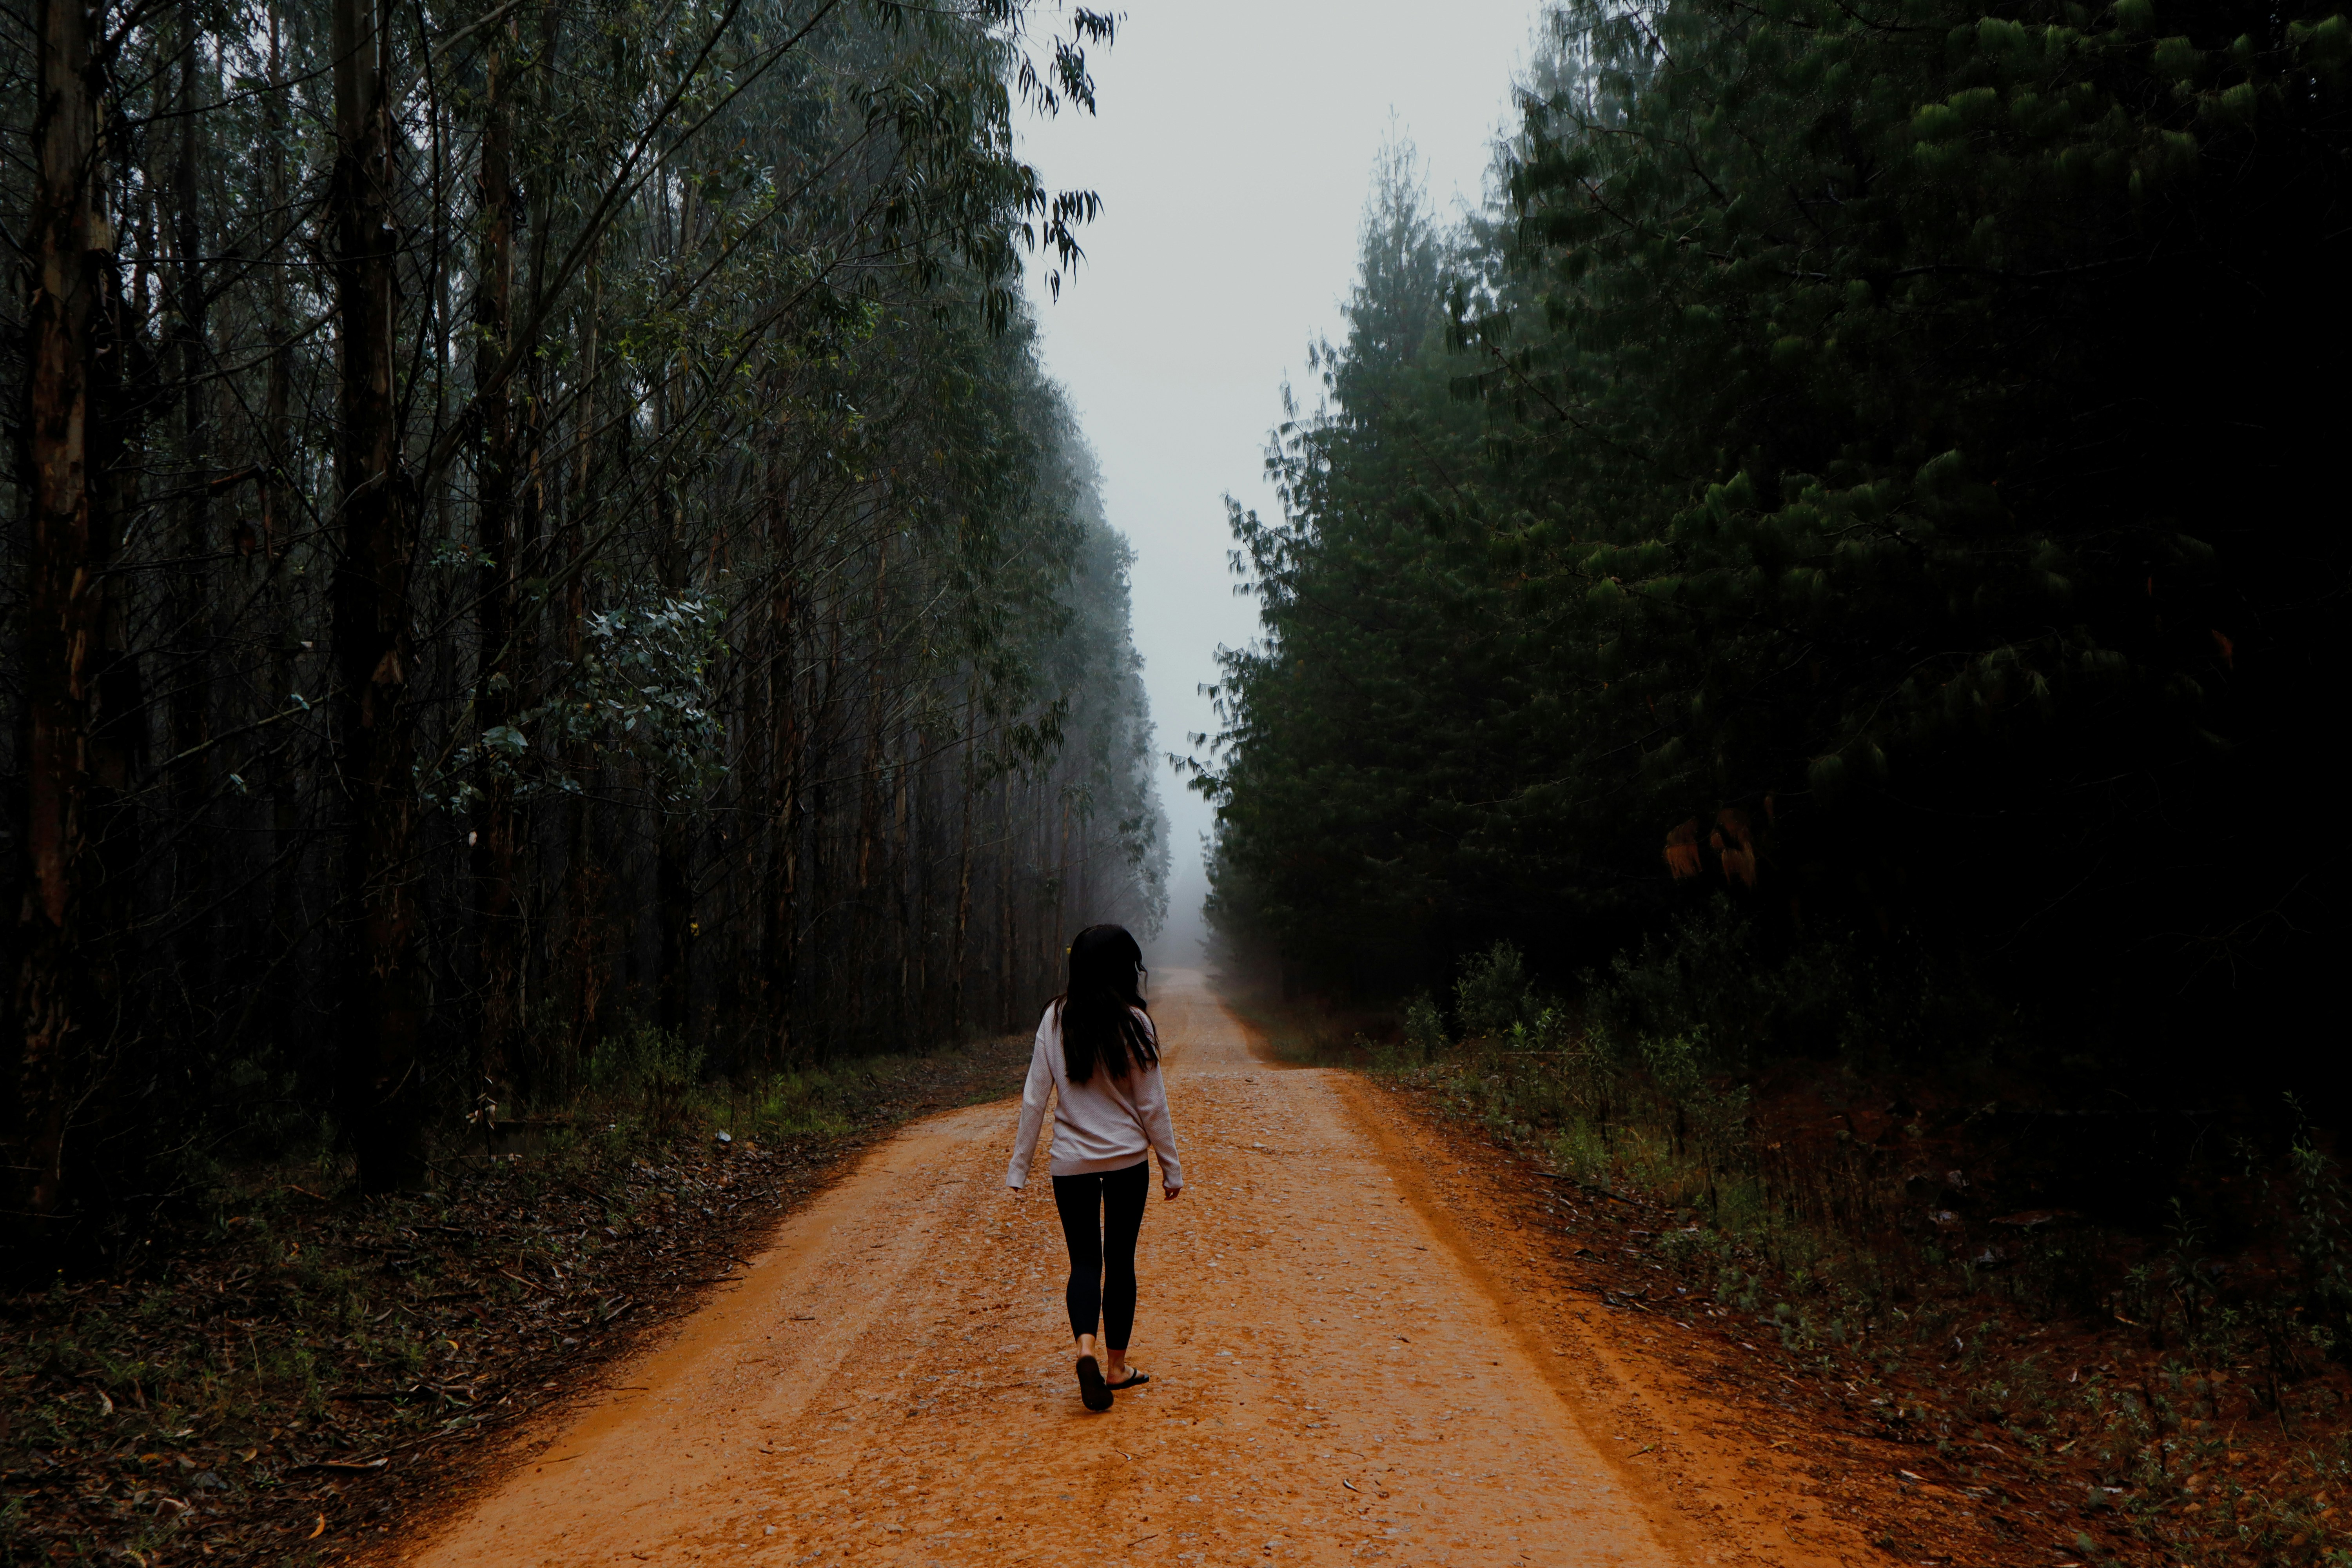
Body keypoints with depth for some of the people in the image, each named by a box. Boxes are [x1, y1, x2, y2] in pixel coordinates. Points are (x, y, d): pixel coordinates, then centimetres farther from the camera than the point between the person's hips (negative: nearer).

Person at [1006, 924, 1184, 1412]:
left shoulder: (1056, 1019, -4)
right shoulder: (1133, 1023, -9)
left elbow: (1035, 1097, -2)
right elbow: (1152, 1104, -5)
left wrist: (1020, 1164, 5)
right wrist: (1171, 1166, 4)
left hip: (1071, 1161, 1)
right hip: (1127, 1160, -1)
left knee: (1084, 1260, 9)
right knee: (1120, 1261, 12)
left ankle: (1086, 1347, -15)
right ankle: (1116, 1367, 19)